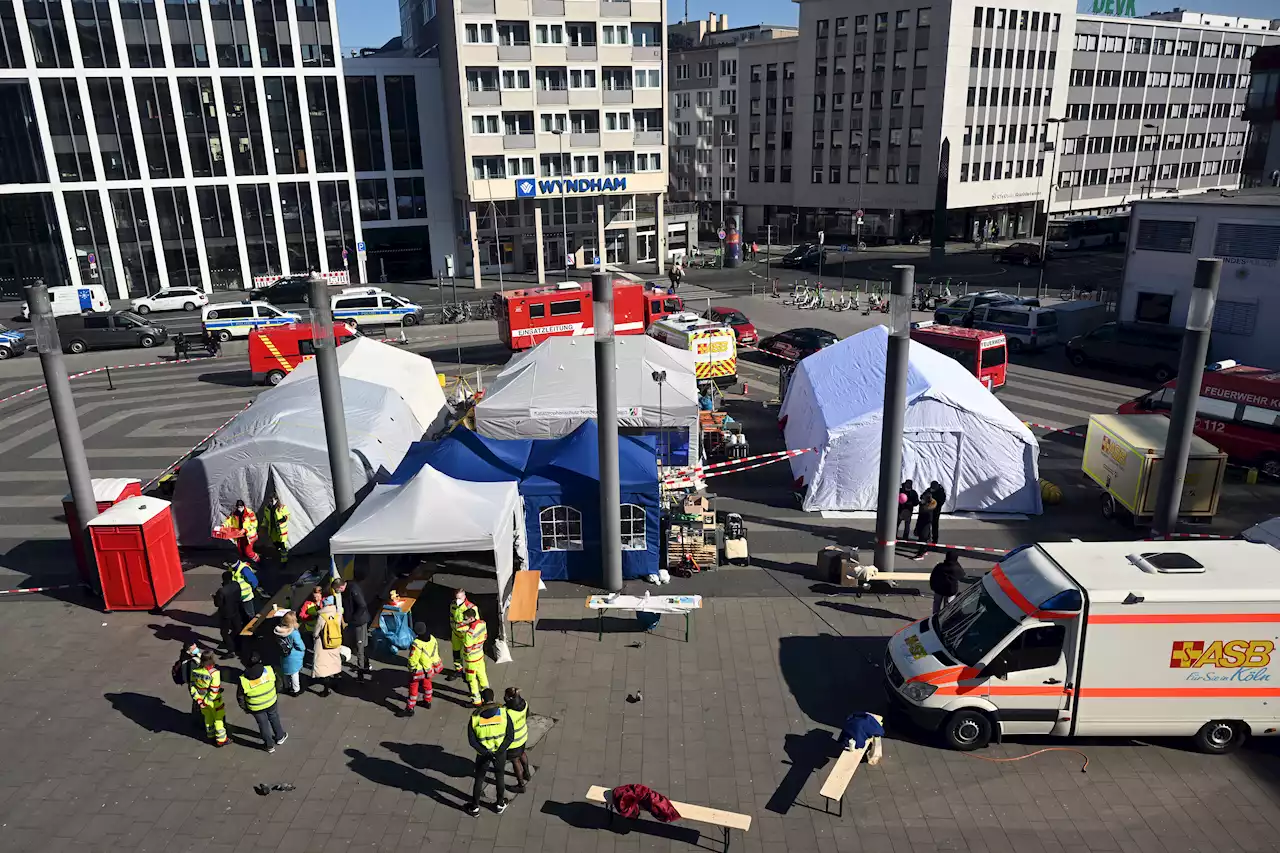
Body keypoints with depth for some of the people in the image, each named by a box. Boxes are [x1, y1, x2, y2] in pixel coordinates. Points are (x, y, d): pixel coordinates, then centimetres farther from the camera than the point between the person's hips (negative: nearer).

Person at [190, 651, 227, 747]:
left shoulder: (195, 670, -11)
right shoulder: (214, 673, -28)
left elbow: (193, 686, -4)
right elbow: (214, 690, -27)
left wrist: (198, 699, 0)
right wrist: (206, 702, -16)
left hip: (202, 699, 6)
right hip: (214, 701, -5)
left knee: (208, 717, 27)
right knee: (219, 719, 14)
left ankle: (211, 736, 45)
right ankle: (221, 740, 25)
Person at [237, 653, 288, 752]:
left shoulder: (244, 681, -27)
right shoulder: (269, 671, -23)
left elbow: (240, 697, -13)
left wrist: (244, 708, 5)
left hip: (256, 709, -1)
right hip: (271, 703, 1)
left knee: (263, 724, 21)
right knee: (274, 719, 27)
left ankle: (270, 745, 37)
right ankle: (280, 737, 48)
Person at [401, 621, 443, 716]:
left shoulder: (417, 644, -34)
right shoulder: (432, 638, -15)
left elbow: (412, 660, -24)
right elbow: (436, 650, 1)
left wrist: (411, 669, -5)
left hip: (420, 670, -6)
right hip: (432, 666, 6)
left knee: (413, 687, 11)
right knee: (426, 682, 30)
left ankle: (410, 709, 22)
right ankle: (427, 701, 47)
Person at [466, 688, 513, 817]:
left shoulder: (475, 717, -17)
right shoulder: (503, 713, -18)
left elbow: (472, 741, -15)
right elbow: (510, 736, -17)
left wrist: (485, 752, -13)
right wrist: (499, 751, -17)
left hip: (483, 754, 0)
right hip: (500, 753, 0)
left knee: (479, 779, 20)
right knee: (500, 777, 22)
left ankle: (475, 807, 35)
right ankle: (500, 804, 39)